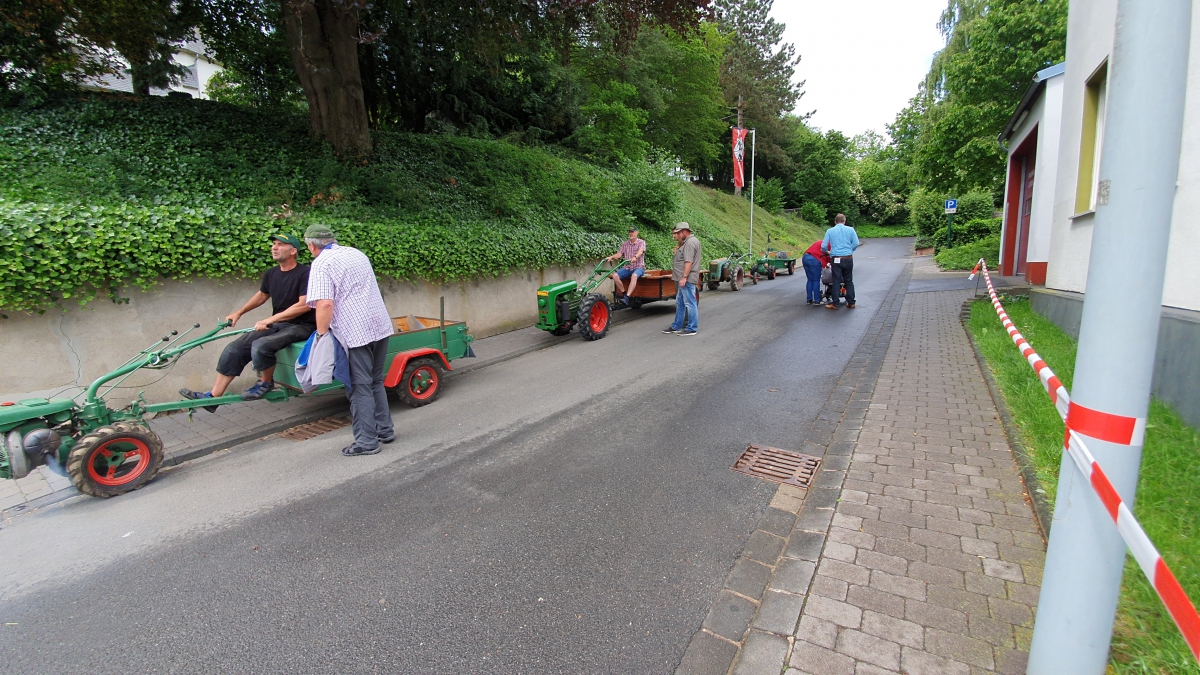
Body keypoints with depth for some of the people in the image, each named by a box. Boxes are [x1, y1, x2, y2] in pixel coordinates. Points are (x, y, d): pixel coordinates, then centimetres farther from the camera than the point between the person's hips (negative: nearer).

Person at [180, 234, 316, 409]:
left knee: (260, 346, -30)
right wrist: (239, 313, 30)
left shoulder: (304, 273, -13)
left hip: (301, 326, -8)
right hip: (277, 324, 8)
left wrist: (270, 319, -22)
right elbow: (262, 295, 30)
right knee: (235, 348, -5)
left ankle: (266, 383, -1)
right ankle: (213, 396, 2)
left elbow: (304, 305, -23)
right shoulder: (271, 274, 10)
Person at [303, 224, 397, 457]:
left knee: (360, 387, 1)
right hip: (380, 325, 8)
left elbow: (325, 304, -19)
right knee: (376, 382, 18)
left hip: (355, 332, -7)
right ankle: (385, 430, 25)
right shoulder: (356, 253, 17)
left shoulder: (321, 264, -7)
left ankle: (366, 442, 7)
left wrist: (321, 335, -9)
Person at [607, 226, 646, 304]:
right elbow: (619, 254, 6)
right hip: (627, 268, 4)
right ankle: (624, 293, -12)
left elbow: (640, 251, -20)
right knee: (615, 275, -23)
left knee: (634, 275, -40)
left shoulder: (641, 242, 1)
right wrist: (611, 257, -15)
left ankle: (627, 298, -46)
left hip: (639, 267, -4)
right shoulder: (625, 244, 14)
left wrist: (635, 257, -42)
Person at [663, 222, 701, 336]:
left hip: (687, 279, -11)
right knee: (679, 303, 15)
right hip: (681, 278, 11)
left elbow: (689, 262, -23)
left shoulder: (690, 242, -14)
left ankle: (692, 328, 3)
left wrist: (684, 277, -25)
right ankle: (676, 326, 23)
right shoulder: (690, 241, 19)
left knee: (690, 303, -4)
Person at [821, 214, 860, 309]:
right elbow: (856, 243, -3)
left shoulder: (829, 231, 3)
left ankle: (835, 303, 2)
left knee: (836, 281, 2)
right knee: (849, 281, 10)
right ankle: (851, 303, 14)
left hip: (836, 259, -1)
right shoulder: (850, 229, 4)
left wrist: (828, 252, 22)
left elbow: (823, 246, 1)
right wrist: (849, 250, 15)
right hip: (848, 258, 1)